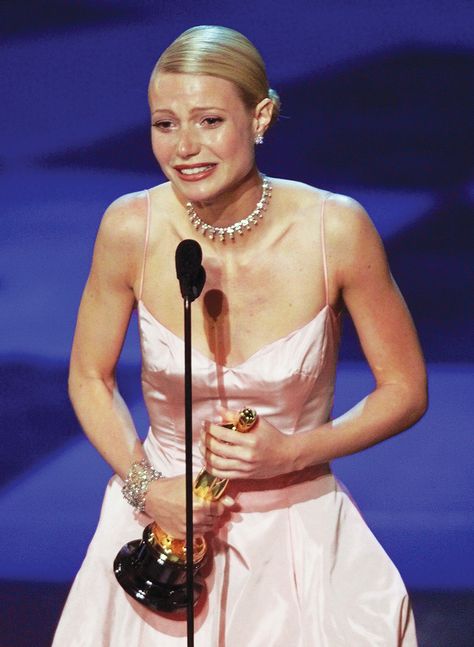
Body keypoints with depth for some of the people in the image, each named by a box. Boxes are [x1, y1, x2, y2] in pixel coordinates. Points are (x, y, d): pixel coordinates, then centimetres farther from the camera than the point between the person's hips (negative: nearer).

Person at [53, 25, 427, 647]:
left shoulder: (336, 229, -17)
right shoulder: (131, 228, -14)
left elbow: (405, 390, -6)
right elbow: (90, 379, 1)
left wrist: (293, 451, -19)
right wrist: (144, 485, -14)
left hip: (299, 531, -1)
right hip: (165, 521, 1)